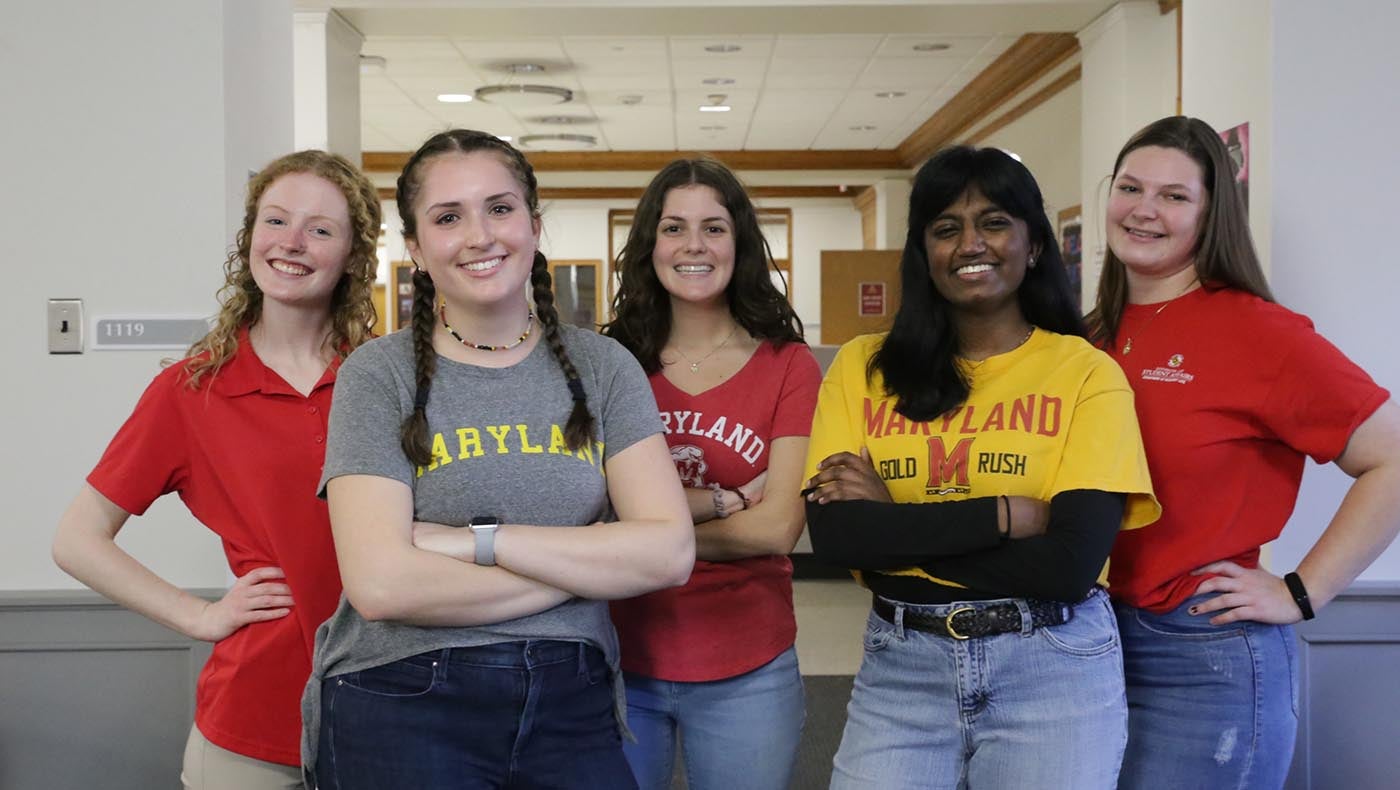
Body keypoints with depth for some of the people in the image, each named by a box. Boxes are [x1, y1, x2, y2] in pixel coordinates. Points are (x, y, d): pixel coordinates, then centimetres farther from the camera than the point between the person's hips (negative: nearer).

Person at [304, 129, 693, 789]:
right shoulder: (378, 374, -4)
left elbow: (668, 552, -8)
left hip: (570, 706, 3)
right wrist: (587, 566, -11)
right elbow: (381, 584, -16)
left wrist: (477, 540, -15)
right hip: (402, 709, -2)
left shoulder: (602, 367, 2)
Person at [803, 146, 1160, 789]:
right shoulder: (863, 368, 2)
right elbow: (833, 534, -10)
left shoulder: (1087, 372, -4)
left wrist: (893, 529, -12)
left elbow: (1071, 563, -14)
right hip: (900, 664, 2)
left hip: (1055, 668, -1)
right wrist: (1010, 512, -15)